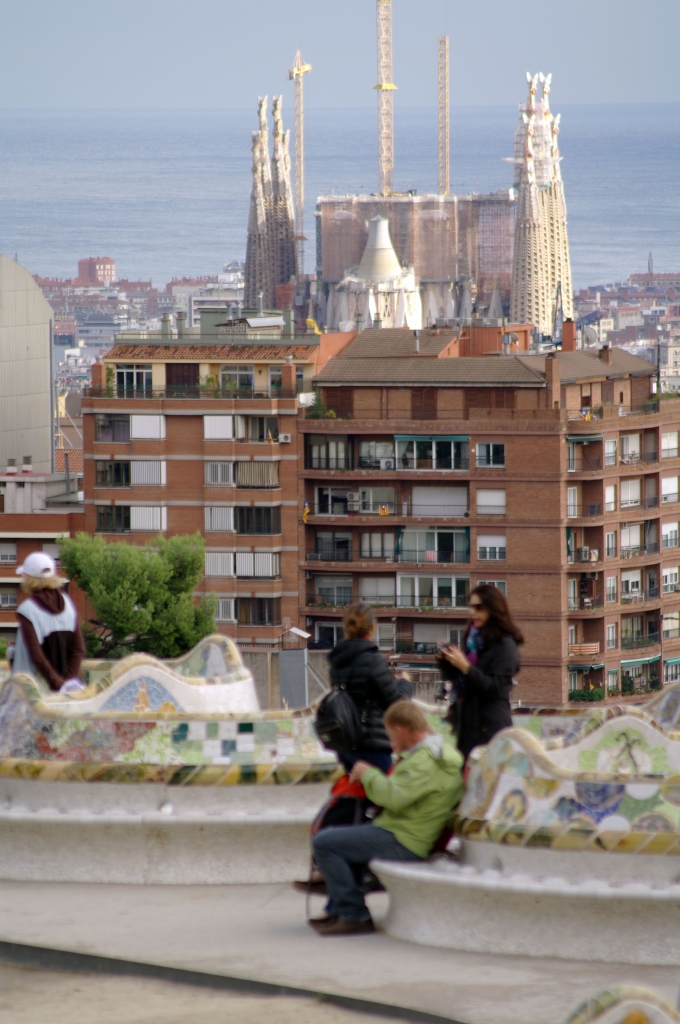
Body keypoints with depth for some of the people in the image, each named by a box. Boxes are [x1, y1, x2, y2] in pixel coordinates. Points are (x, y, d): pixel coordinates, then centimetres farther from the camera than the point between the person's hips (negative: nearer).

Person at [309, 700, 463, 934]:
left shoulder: (424, 761, -21)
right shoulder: (443, 752, 13)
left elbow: (393, 798, -27)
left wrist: (367, 774, -11)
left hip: (402, 843, -11)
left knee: (324, 843, -14)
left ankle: (354, 915, -10)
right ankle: (338, 910, 26)